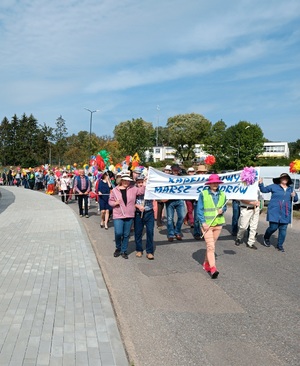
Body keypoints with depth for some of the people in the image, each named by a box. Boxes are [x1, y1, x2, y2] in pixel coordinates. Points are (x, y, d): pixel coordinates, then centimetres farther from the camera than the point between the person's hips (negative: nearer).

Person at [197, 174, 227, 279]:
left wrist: (222, 210, -6)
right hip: (206, 224, -4)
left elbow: (224, 207, 18)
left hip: (218, 223, 5)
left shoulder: (222, 194, 7)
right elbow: (199, 209, -7)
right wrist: (203, 222, -15)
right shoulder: (203, 194, -6)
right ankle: (213, 268, -10)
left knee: (211, 245, 13)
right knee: (210, 246, -10)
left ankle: (206, 264, 28)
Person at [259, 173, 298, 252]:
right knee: (273, 227, -6)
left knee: (283, 229, 4)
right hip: (274, 212, -3)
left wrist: (294, 195, -7)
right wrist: (261, 184, -11)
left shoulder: (290, 189, 13)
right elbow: (263, 190, 8)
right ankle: (266, 238, 24)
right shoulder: (274, 186, 4)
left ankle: (280, 245, 19)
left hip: (285, 213, 3)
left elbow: (295, 200, 15)